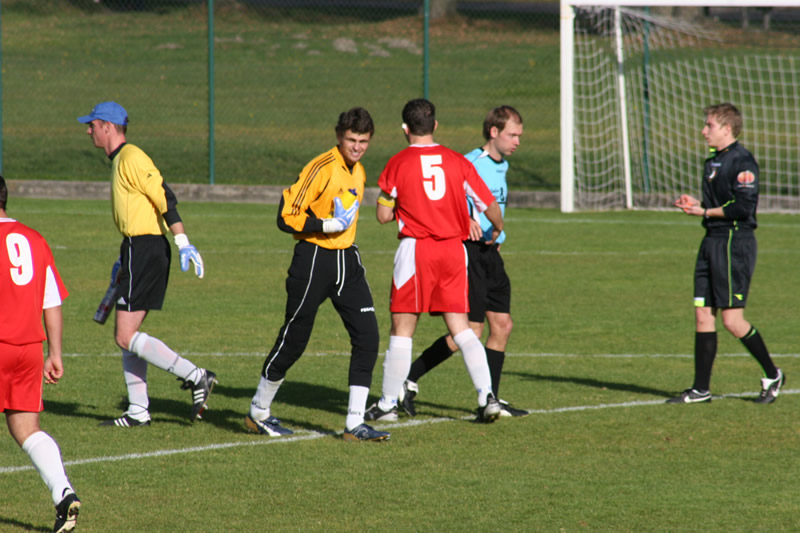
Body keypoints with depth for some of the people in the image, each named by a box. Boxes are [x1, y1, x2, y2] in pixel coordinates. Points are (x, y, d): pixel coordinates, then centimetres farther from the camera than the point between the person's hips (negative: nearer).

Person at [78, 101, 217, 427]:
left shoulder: (131, 158, -12)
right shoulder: (119, 160, 18)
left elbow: (165, 198, -20)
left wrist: (183, 243, -26)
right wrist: (124, 261, 31)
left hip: (144, 251, -10)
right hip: (139, 250, 10)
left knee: (126, 336, -11)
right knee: (127, 335, 11)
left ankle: (195, 377, -12)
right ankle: (138, 411, 12)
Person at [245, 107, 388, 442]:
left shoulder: (358, 172, 11)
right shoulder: (322, 168, -15)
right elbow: (286, 217, -17)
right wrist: (328, 225, -25)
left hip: (346, 258, 7)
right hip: (314, 260, -7)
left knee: (367, 335, -6)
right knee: (293, 340, 2)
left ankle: (354, 424, -3)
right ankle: (258, 413, 21)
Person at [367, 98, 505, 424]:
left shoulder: (398, 164, -4)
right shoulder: (457, 162, 4)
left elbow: (384, 216, 0)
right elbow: (490, 205, 5)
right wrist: (497, 229, 27)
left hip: (416, 250, -3)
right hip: (454, 249, 3)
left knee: (402, 328, 3)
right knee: (460, 327, 7)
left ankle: (388, 403, 7)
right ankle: (487, 395, -5)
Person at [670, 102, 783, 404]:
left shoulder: (742, 161, -13)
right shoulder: (713, 161, 16)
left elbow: (743, 207, -20)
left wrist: (706, 212, -13)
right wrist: (695, 204, 6)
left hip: (735, 243, -9)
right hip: (712, 242, 9)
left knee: (732, 320, -8)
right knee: (702, 314, 5)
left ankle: (772, 375, 9)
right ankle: (700, 390, 8)